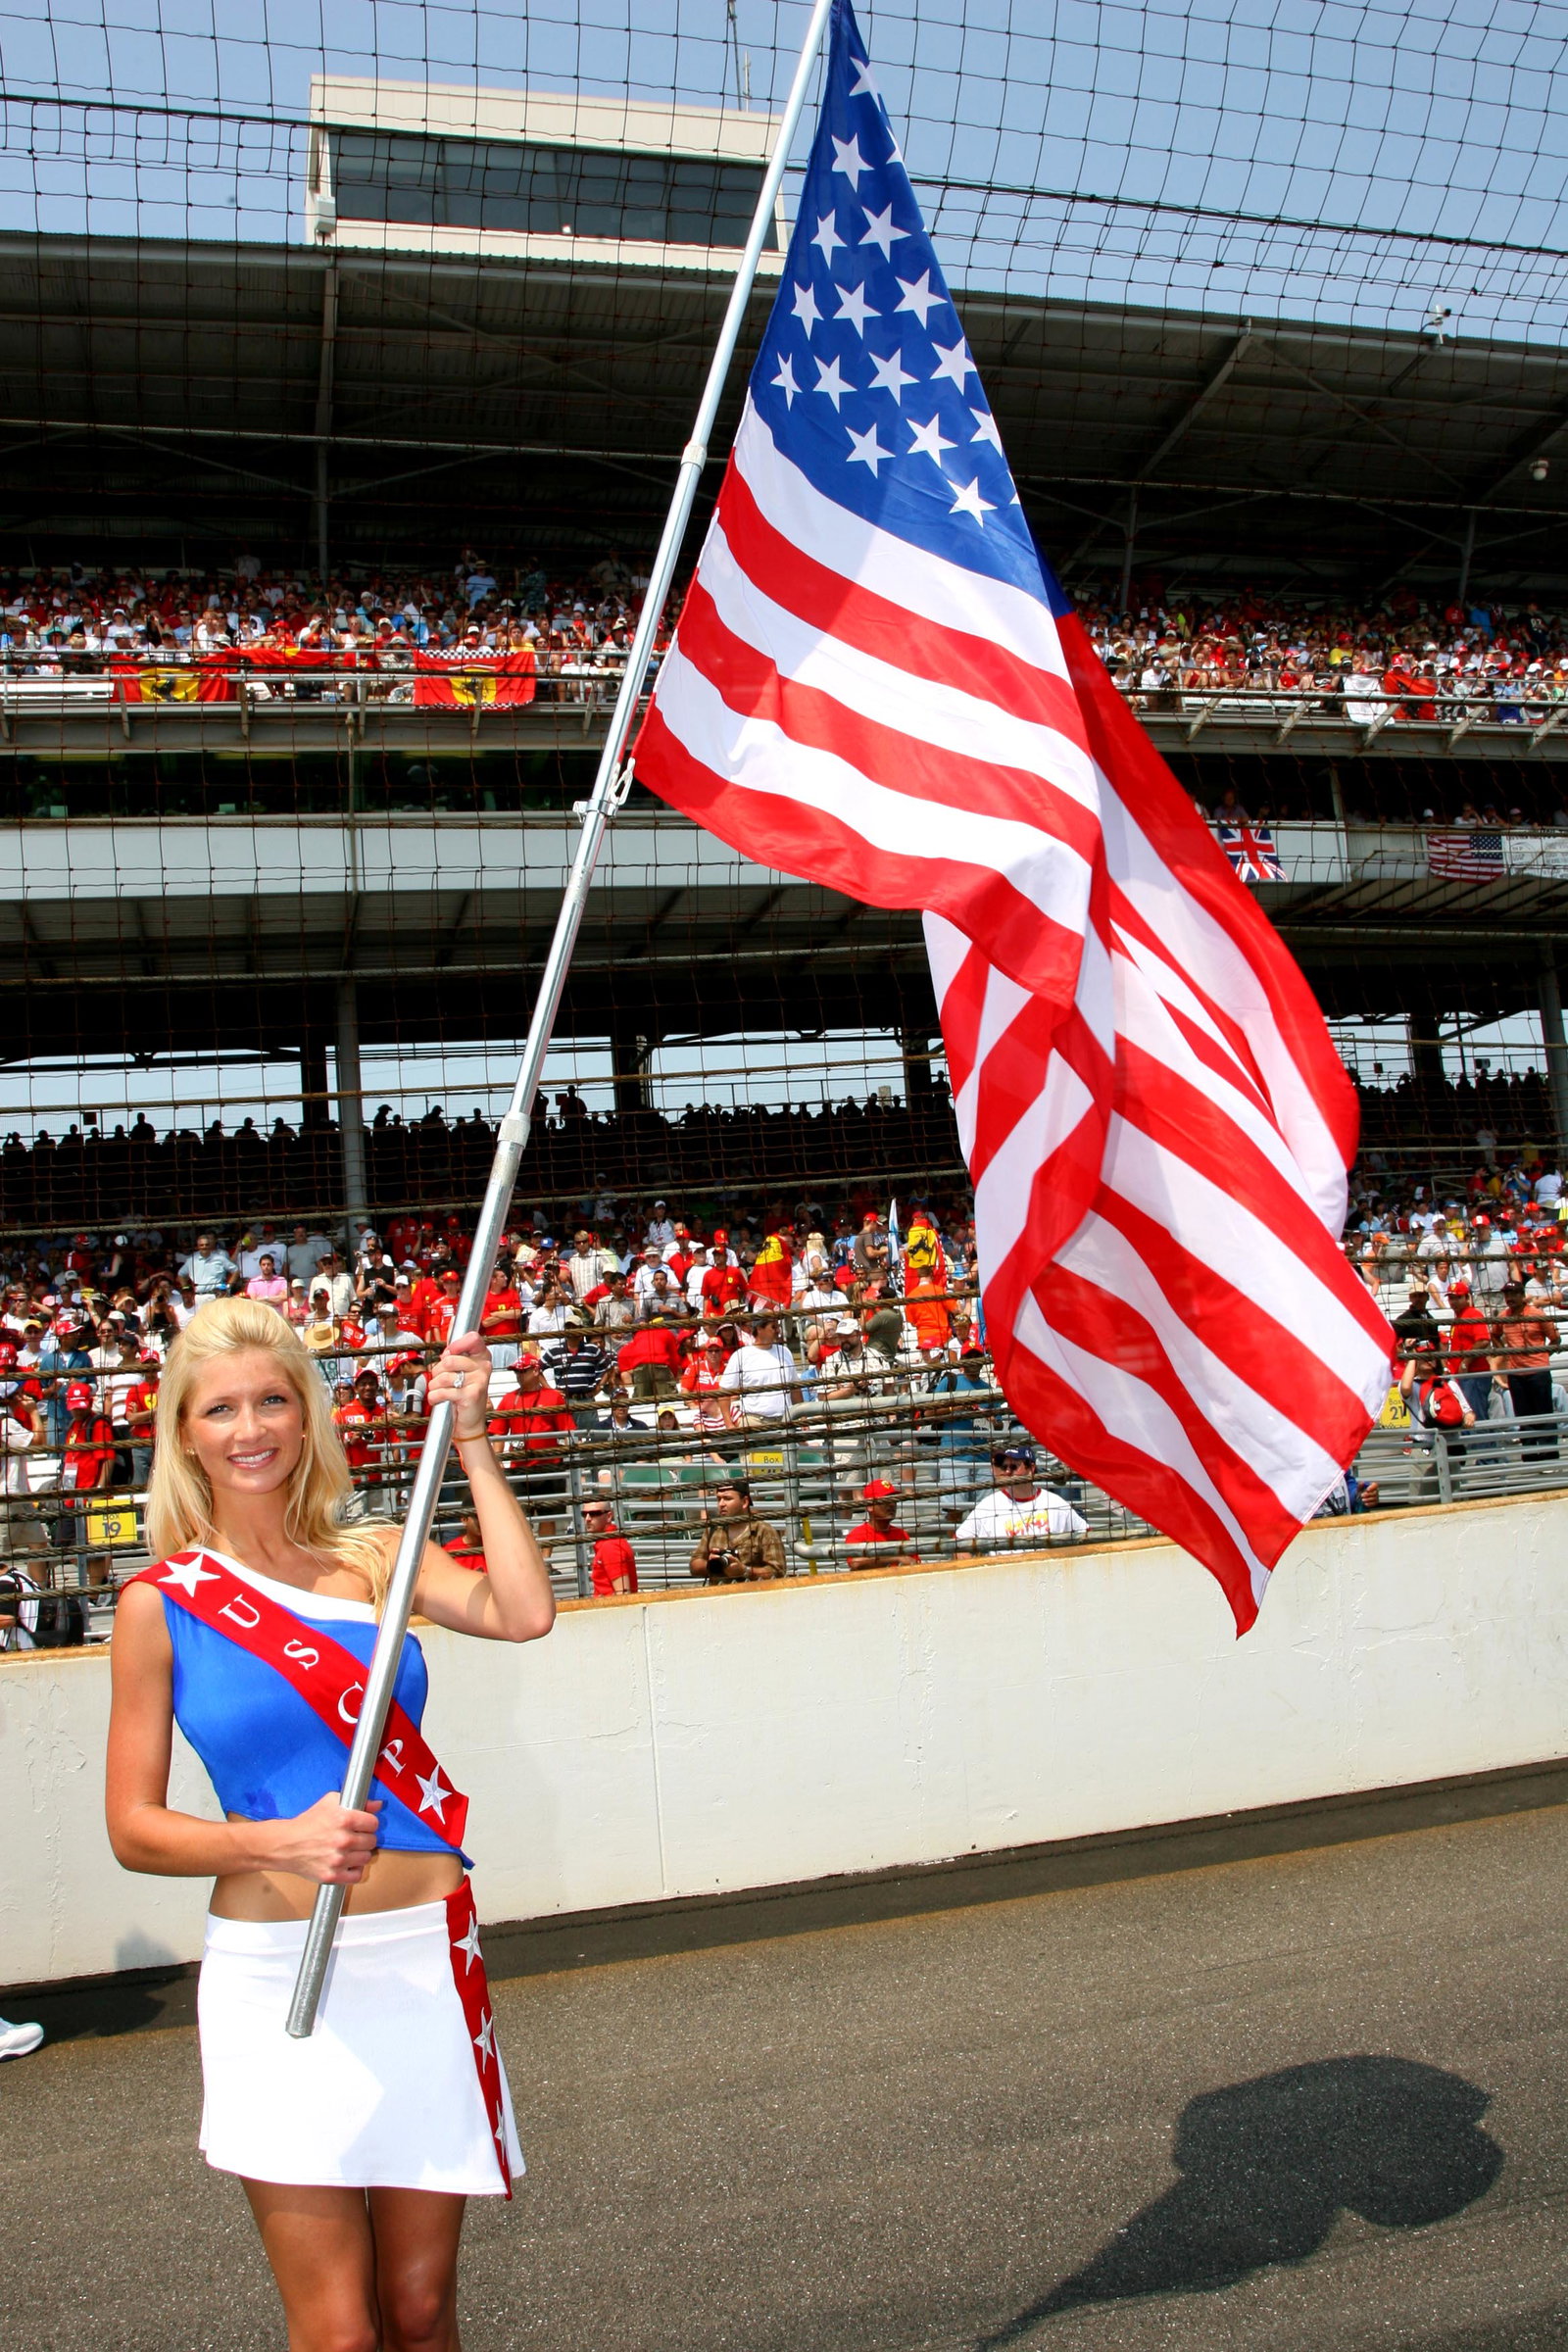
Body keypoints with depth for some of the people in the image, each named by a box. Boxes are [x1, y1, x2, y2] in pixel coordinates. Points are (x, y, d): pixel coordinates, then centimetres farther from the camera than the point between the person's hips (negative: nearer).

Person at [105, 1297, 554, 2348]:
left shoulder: (376, 1556, 3)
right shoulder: (163, 1602, -3)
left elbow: (524, 1612, -15)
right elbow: (135, 1828, -2)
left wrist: (472, 1441, -13)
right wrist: (283, 1843, -17)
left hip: (429, 1957, 2)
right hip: (277, 1978, -2)